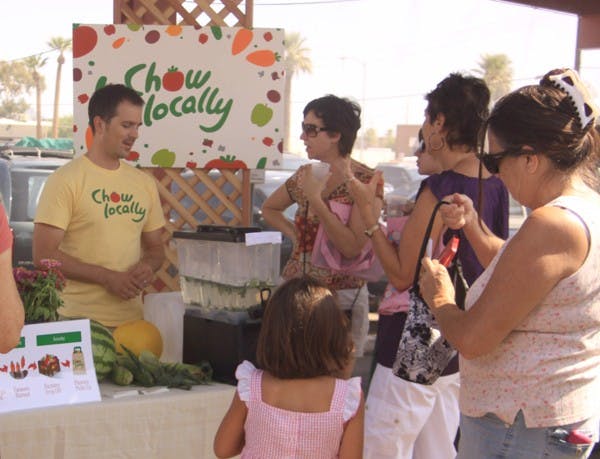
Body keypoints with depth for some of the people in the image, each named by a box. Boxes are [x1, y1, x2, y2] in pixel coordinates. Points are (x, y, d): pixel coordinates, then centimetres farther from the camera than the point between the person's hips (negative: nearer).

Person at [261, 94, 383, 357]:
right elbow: (269, 208, 25)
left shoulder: (366, 182, -10)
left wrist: (316, 199, -19)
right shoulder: (305, 175, 6)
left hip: (341, 296, -5)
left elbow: (353, 247, -20)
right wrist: (293, 233, 8)